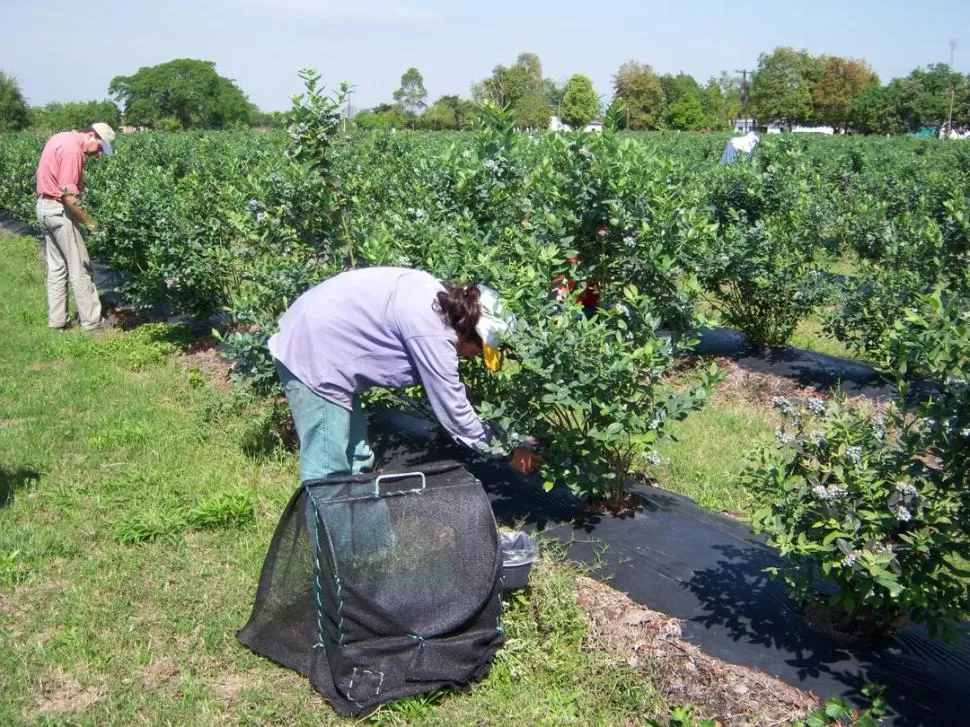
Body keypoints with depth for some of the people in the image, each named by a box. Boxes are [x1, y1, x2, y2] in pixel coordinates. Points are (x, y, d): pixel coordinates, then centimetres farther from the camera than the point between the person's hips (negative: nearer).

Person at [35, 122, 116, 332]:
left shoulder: (61, 138, 10)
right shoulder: (73, 149, -20)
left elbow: (41, 171, 15)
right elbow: (68, 194, -25)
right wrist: (88, 220, -16)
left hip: (44, 206, 10)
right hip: (59, 211, -10)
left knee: (56, 266, 14)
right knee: (79, 267, -2)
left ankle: (57, 319, 18)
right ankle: (92, 320, 5)